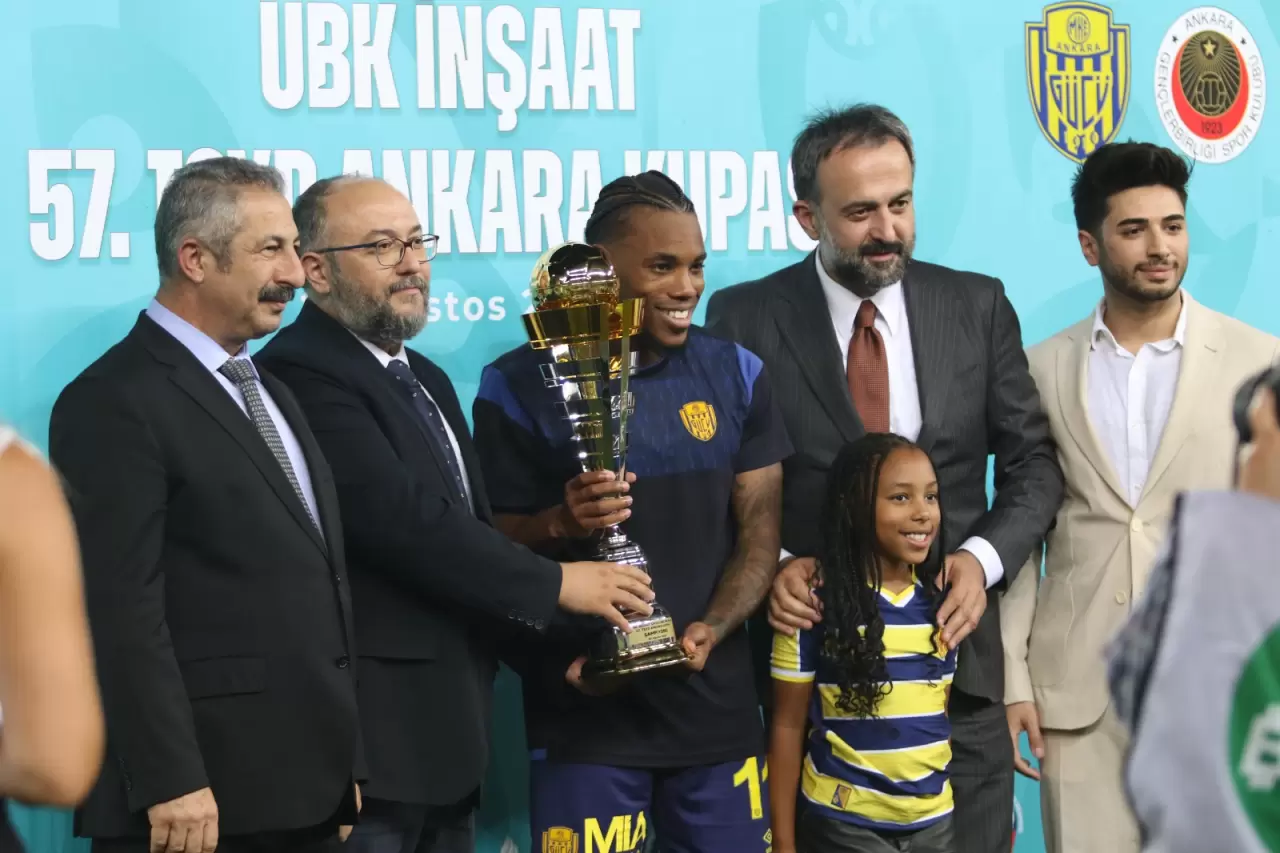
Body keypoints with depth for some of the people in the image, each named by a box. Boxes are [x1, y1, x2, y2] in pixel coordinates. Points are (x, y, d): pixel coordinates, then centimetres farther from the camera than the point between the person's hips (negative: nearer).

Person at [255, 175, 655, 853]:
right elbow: (405, 522, -22)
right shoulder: (301, 374, -14)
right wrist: (556, 585, -13)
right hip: (371, 731, -9)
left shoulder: (427, 381, 18)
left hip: (448, 725, 9)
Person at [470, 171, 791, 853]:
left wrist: (708, 632, -14)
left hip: (717, 709, 3)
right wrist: (559, 523, -22)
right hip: (584, 717, -3)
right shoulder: (520, 385, -5)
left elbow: (760, 530, 3)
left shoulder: (736, 374, 6)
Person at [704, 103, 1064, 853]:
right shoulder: (745, 318, -2)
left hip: (955, 649, 1)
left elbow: (1034, 461, 7)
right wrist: (770, 565, -15)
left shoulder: (979, 307, 4)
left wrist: (984, 557, -10)